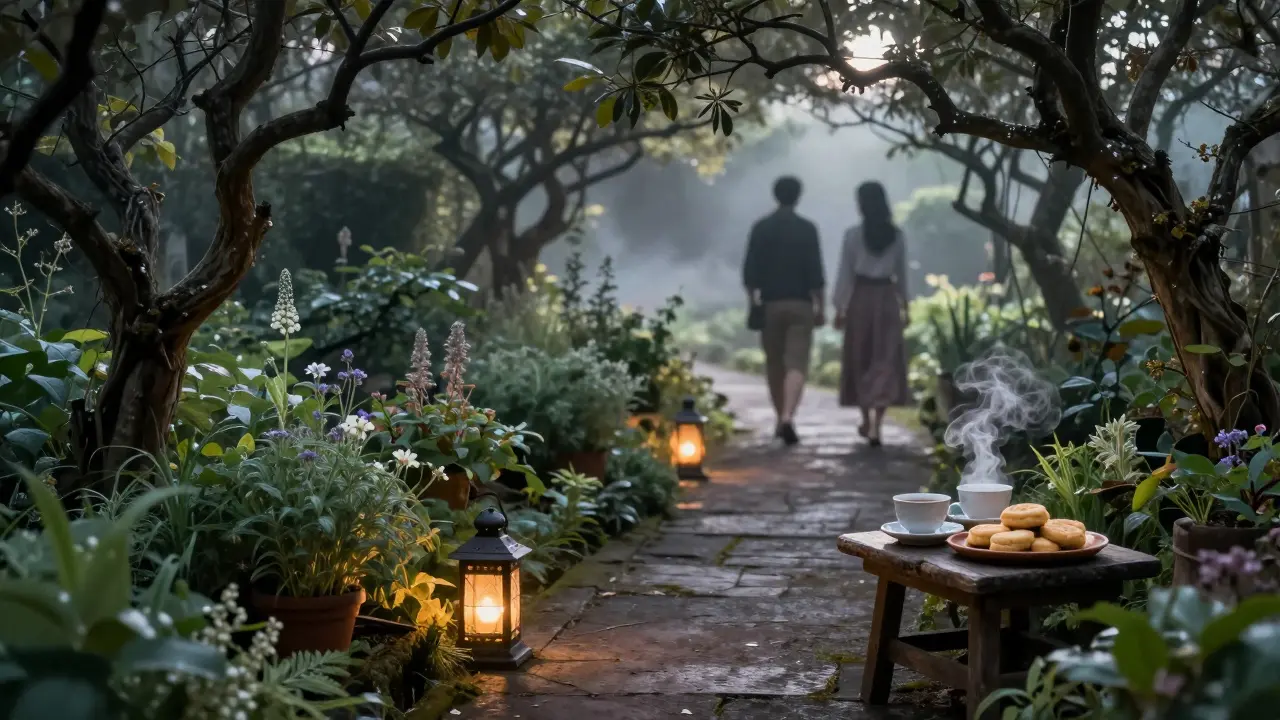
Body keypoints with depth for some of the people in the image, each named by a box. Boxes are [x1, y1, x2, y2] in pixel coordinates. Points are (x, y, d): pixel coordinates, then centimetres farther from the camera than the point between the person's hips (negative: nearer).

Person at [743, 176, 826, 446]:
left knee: (774, 364, 14)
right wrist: (820, 306, 2)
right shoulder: (807, 229, -3)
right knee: (796, 364, -5)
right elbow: (815, 272, -5)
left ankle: (781, 419, 24)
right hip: (800, 304, -2)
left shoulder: (761, 228, 2)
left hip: (770, 304, 2)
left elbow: (750, 271, 0)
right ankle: (788, 418, -22)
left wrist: (753, 301, 9)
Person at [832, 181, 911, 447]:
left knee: (861, 361, 13)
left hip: (861, 298, -1)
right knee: (885, 361, 1)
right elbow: (901, 274, 6)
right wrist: (903, 304, 17)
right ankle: (875, 424, -11)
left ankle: (868, 421, 21)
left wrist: (839, 307, 2)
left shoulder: (853, 235, -6)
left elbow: (845, 273, -5)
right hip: (887, 298, 1)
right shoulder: (896, 235, 0)